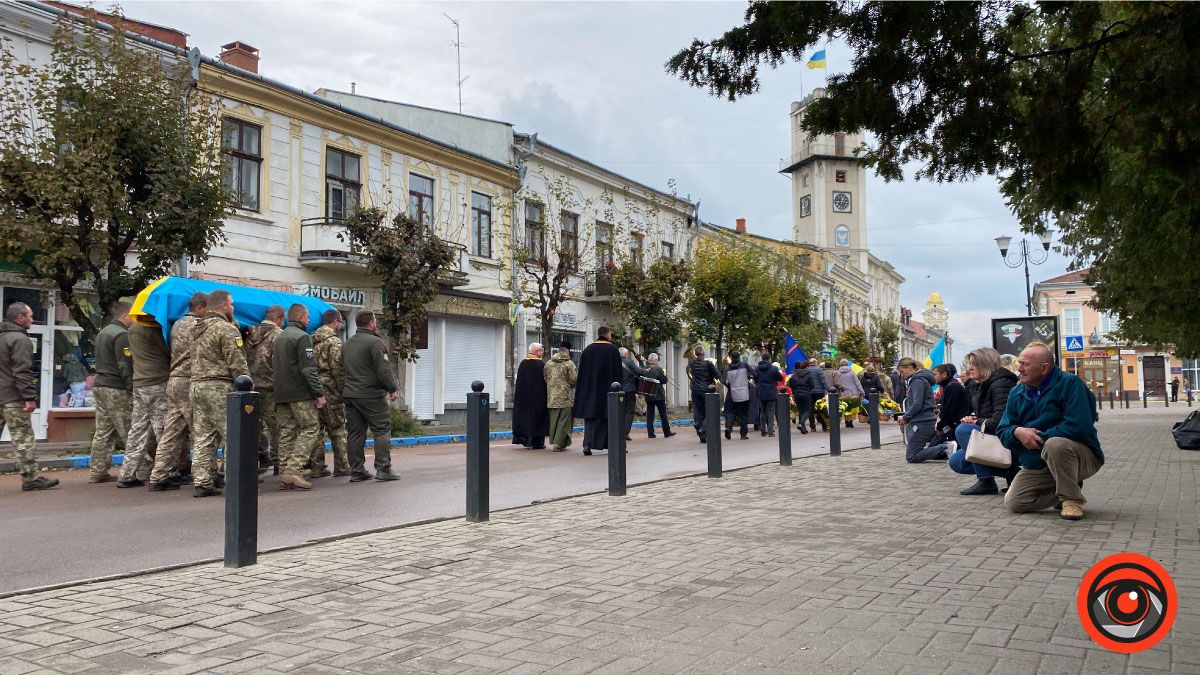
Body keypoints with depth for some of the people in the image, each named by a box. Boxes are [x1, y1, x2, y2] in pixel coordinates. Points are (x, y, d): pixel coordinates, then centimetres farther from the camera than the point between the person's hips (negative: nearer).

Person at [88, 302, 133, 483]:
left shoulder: (103, 332, 19)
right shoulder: (121, 334, -12)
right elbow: (125, 366, -17)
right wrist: (132, 389, -16)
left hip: (100, 386, 9)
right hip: (117, 389, -9)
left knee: (102, 432, 10)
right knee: (128, 433, -6)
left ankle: (98, 472, 11)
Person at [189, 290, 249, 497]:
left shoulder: (197, 329, 17)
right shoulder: (226, 328, -11)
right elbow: (237, 363, -13)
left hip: (197, 385, 8)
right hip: (219, 387, -8)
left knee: (204, 437, 10)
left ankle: (201, 482, 11)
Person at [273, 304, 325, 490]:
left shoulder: (279, 337, 19)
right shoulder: (302, 337, -10)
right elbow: (308, 369, -16)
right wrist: (319, 393, -14)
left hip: (280, 394, 8)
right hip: (300, 394, -8)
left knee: (286, 433, 9)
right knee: (310, 429, -4)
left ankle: (284, 475, 8)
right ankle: (293, 470, -14)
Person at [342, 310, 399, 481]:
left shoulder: (346, 344, 17)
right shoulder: (375, 342, -10)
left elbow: (342, 369, 19)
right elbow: (384, 369, -15)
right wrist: (392, 389, -6)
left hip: (349, 395, 8)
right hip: (371, 395, -8)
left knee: (355, 434, 8)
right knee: (382, 430, -2)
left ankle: (356, 471, 10)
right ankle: (383, 469, -6)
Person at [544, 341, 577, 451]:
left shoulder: (549, 363, 7)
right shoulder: (569, 364, -9)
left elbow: (545, 379, 11)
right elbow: (574, 380, -11)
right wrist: (571, 385, 10)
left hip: (552, 397, 5)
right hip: (565, 397, -5)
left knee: (554, 420, 14)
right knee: (564, 420, -1)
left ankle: (553, 441, 20)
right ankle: (559, 443, -5)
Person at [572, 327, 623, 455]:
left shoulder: (588, 350, 4)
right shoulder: (613, 350, -5)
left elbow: (581, 372, 6)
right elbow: (619, 372, -5)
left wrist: (582, 391, 11)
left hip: (590, 390, 3)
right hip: (607, 390, -2)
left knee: (590, 417, 5)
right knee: (610, 418, 8)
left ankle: (587, 445, -9)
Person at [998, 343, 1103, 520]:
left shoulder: (1069, 383, -14)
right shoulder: (1017, 393, 5)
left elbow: (1078, 426, -26)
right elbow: (1002, 431, 5)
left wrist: (1040, 438, -19)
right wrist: (1017, 432, -19)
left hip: (1083, 456, -6)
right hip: (1037, 466, 6)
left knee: (1055, 444, -39)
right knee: (1013, 503, -9)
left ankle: (1072, 498, -17)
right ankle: (1071, 488, 10)